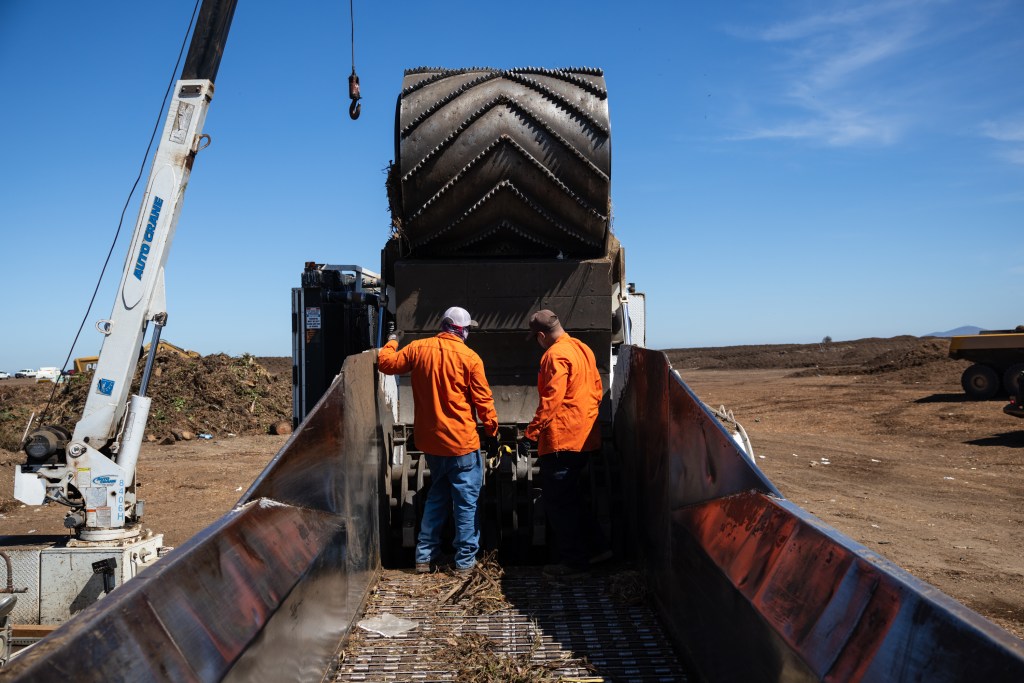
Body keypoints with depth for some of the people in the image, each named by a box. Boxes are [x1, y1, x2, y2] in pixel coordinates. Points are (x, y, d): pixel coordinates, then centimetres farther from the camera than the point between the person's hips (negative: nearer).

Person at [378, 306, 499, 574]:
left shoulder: (418, 349, -2)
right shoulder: (469, 358, -12)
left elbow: (386, 363, 11)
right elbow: (483, 401, -8)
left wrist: (391, 343, 30)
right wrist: (492, 432, 4)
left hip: (430, 442, 5)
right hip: (462, 442, -5)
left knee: (436, 497, 20)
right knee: (466, 502, 6)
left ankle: (425, 557, 22)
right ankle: (465, 560, 11)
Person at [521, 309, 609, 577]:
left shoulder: (555, 355, -16)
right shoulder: (582, 349, 12)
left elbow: (550, 400, -22)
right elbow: (597, 390, 17)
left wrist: (531, 434, -18)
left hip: (561, 440, -10)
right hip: (584, 438, 10)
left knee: (559, 503, 1)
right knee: (570, 499, 20)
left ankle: (573, 561, 8)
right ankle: (595, 547, 23)